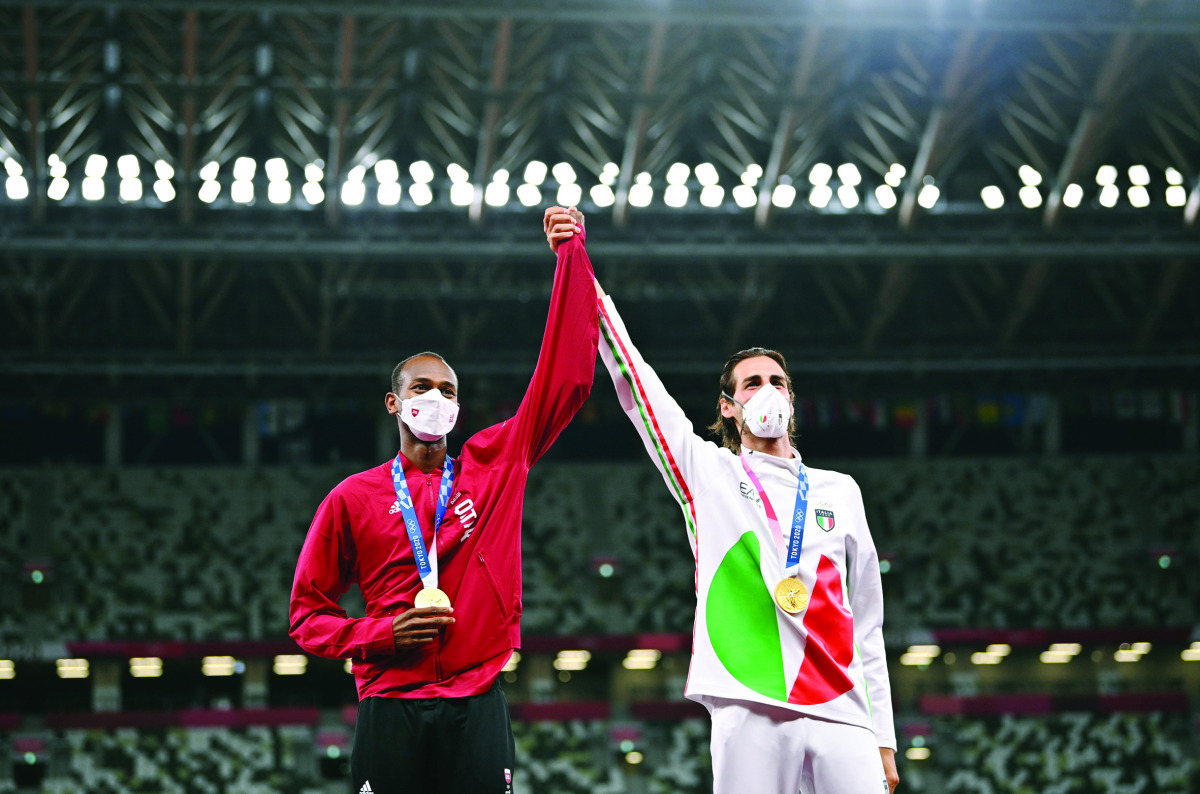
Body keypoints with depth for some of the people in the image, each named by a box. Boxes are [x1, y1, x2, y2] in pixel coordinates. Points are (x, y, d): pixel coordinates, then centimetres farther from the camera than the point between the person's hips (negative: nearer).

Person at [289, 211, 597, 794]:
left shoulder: (496, 464, 12)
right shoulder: (352, 499, 9)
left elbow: (567, 378, 9)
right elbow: (307, 614, 12)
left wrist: (571, 254, 6)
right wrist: (383, 634, -7)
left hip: (477, 707, 1)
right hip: (391, 709, -1)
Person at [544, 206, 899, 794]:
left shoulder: (840, 492, 18)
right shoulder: (708, 472, 12)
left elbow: (866, 622, 18)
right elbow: (633, 380, 4)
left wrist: (885, 738, 13)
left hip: (840, 717, 2)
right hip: (749, 716, -2)